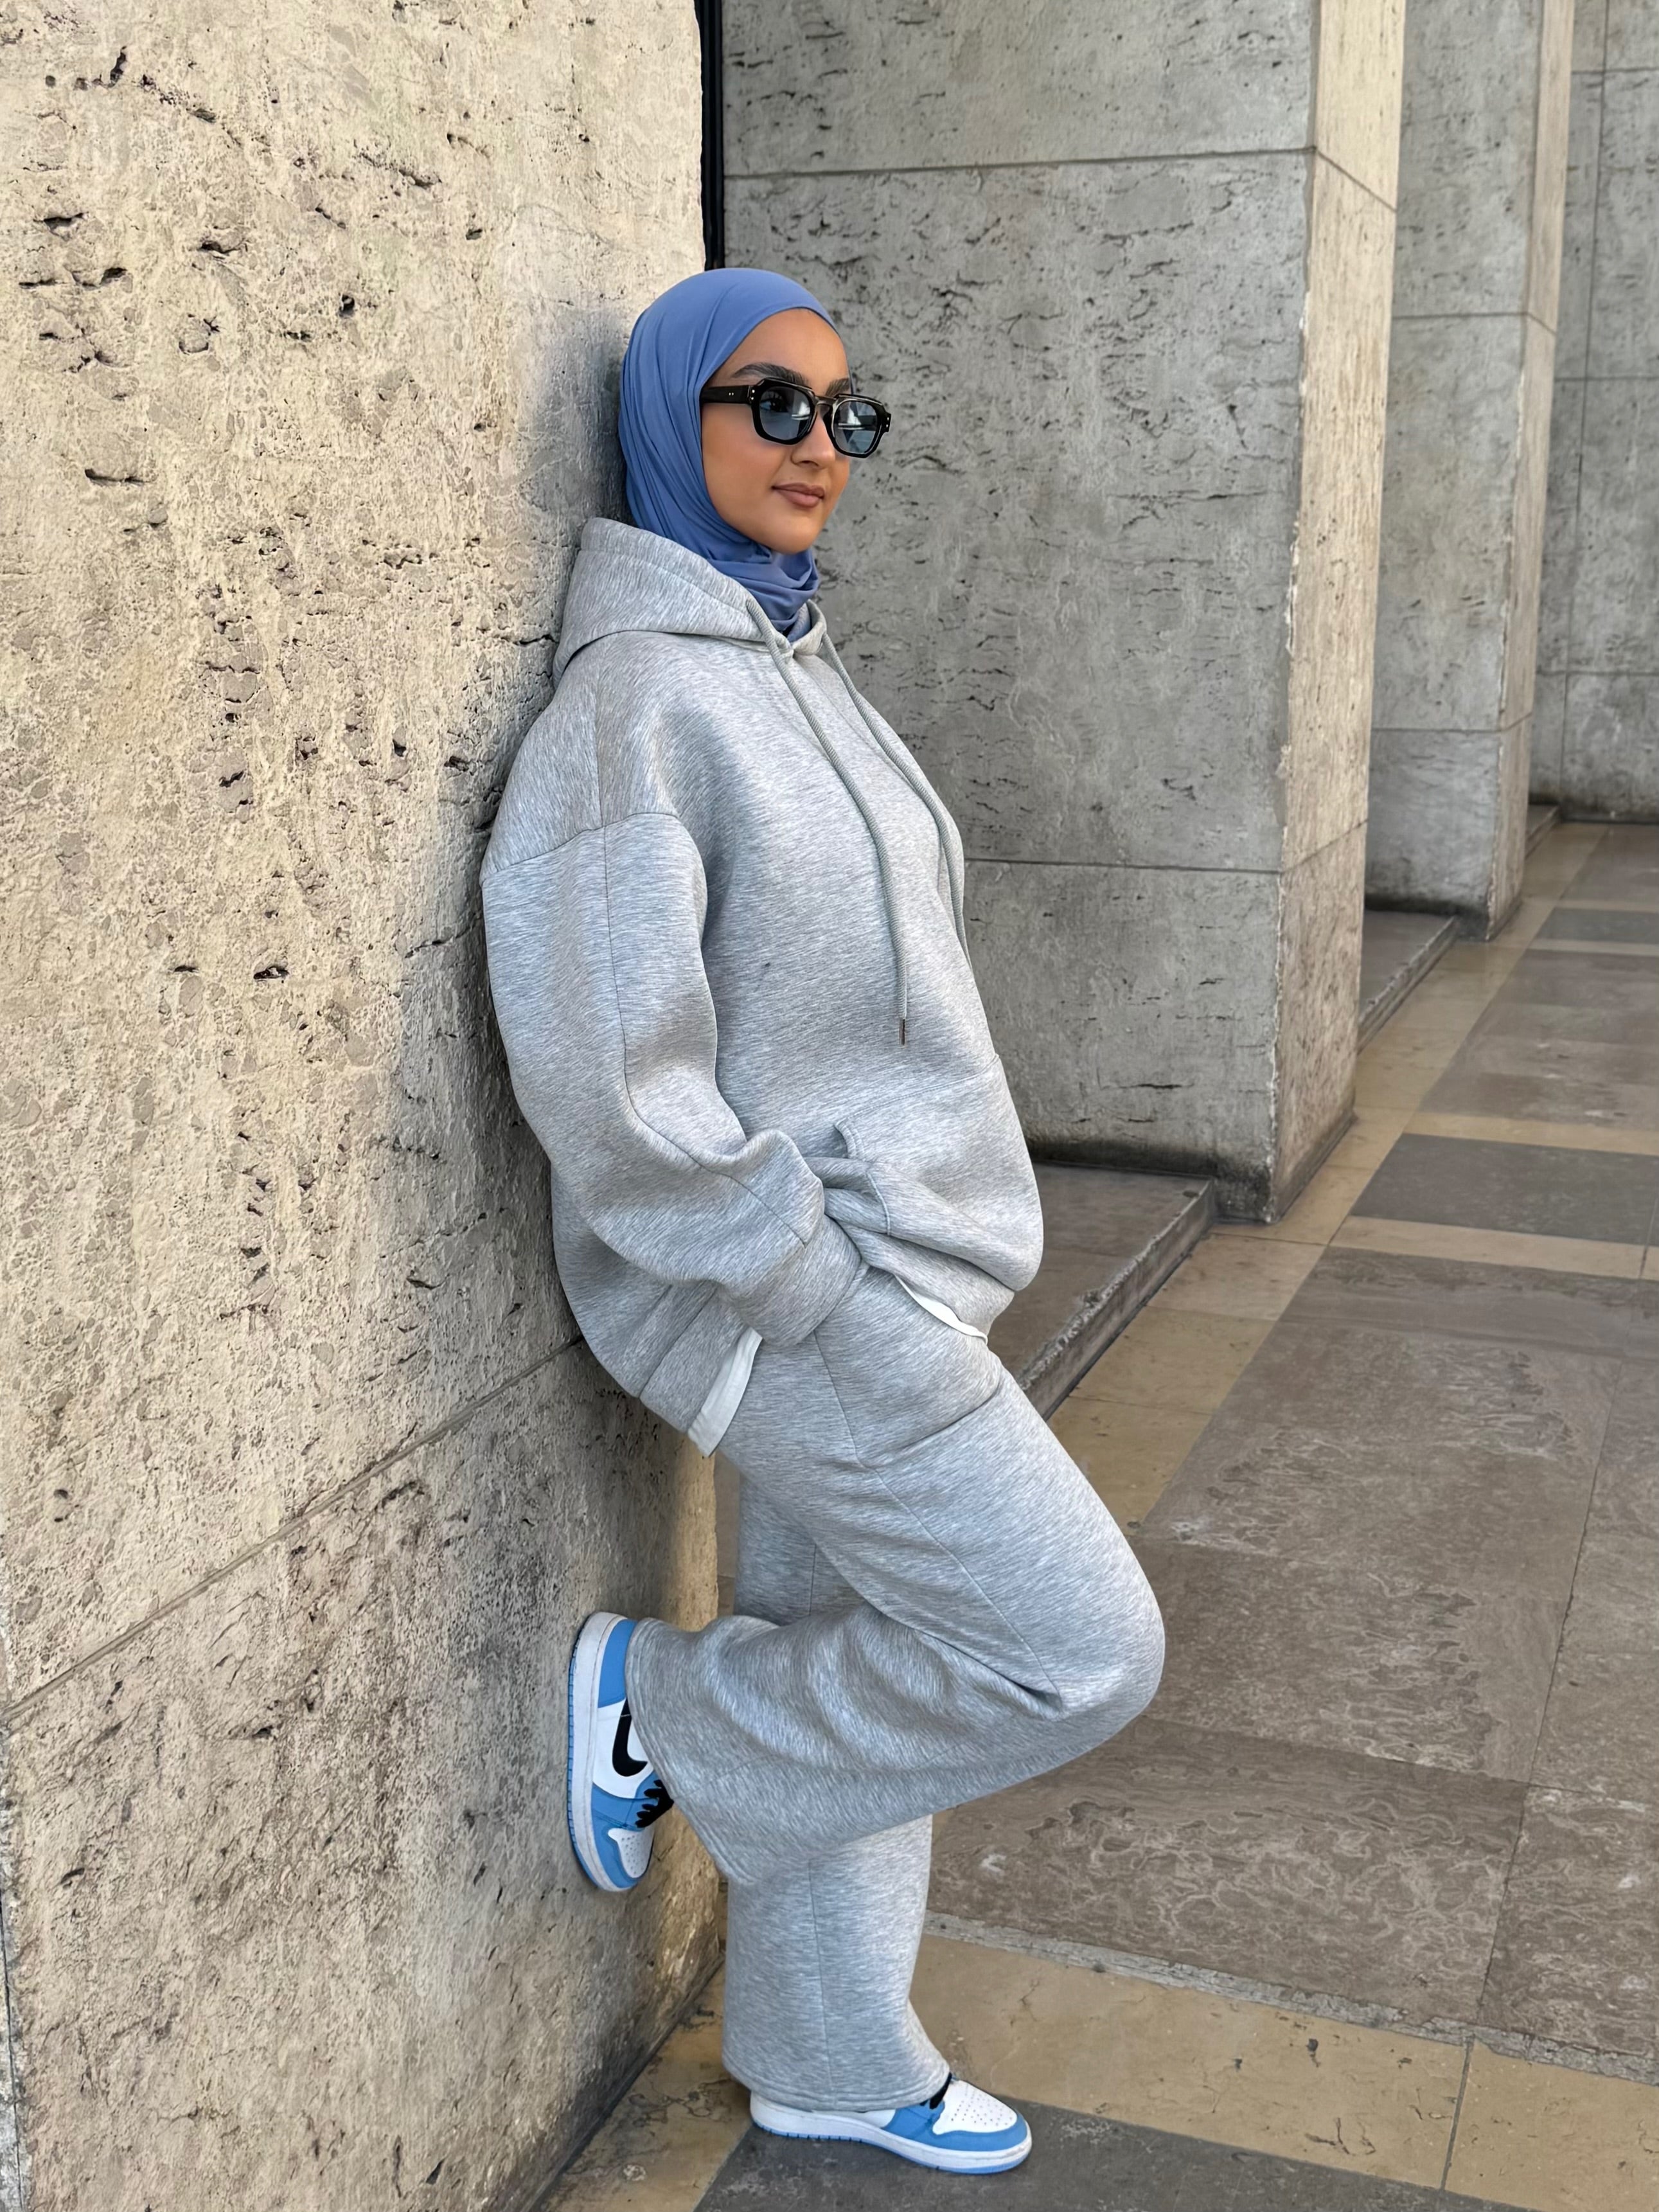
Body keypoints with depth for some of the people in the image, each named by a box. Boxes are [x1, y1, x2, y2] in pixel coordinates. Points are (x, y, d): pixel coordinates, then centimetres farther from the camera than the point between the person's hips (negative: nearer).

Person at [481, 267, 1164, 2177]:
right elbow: (609, 1090, -24)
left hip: (873, 1265, 9)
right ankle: (660, 1708, 13)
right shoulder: (635, 703, -19)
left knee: (857, 1684, 18)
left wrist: (927, 1255, 15)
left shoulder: (797, 674, 10)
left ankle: (828, 2064, 38)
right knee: (1077, 1653, -3)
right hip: (776, 1297, -9)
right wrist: (824, 1299, -19)